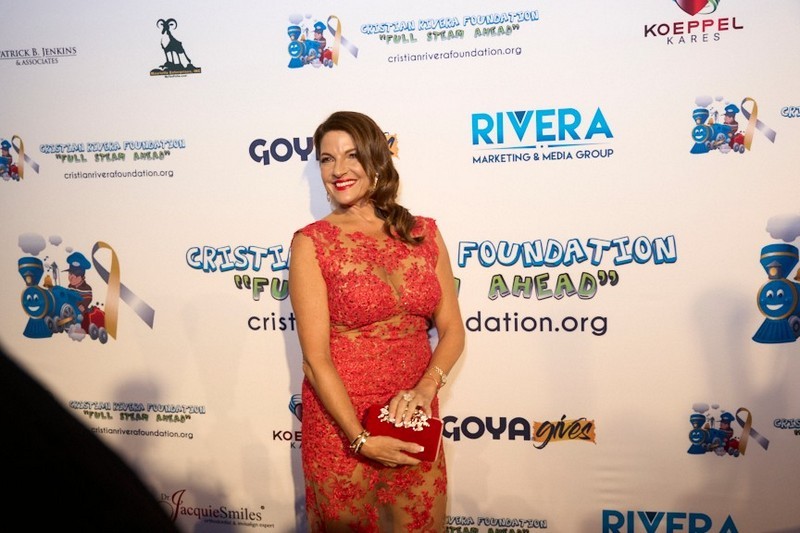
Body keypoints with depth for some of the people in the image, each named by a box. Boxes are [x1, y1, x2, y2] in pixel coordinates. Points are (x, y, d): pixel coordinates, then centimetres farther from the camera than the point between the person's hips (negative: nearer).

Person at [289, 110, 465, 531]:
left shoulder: (423, 233, 2)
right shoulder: (311, 242, -8)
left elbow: (452, 330, 2)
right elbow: (316, 359, -12)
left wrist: (426, 387, -15)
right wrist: (362, 439, -16)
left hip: (414, 421, 3)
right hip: (341, 426, -3)